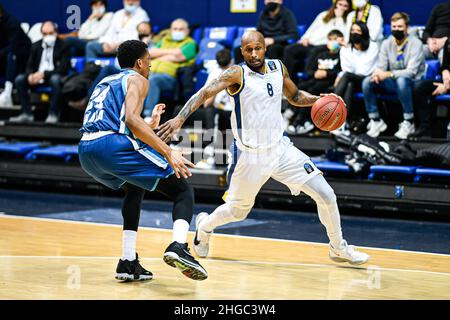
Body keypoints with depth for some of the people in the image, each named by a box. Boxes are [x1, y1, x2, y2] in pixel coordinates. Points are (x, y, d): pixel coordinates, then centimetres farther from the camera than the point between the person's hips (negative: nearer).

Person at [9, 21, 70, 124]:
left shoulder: (63, 46, -5)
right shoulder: (36, 46, 10)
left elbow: (63, 69, -14)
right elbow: (30, 65, 11)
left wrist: (44, 74, -26)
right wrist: (30, 75, -16)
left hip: (54, 76, -5)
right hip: (37, 77, 5)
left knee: (56, 79, -39)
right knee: (19, 79, -19)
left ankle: (53, 114, -32)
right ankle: (27, 114, -19)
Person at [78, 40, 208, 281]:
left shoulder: (106, 83, 33)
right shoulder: (137, 79, 9)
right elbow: (131, 119, -11)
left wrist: (151, 125, 44)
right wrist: (168, 152, -15)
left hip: (86, 151, 8)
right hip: (113, 145, -7)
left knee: (135, 188, 35)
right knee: (183, 191, 4)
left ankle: (128, 262, 22)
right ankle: (178, 247, -26)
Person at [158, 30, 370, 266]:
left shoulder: (278, 68, 3)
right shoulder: (237, 74, -13)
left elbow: (295, 97, 20)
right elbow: (205, 93, -23)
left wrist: (316, 99, 1)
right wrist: (180, 118, -37)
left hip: (280, 149, 4)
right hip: (250, 156, -4)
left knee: (326, 195, -2)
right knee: (238, 211, 12)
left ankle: (339, 248, 18)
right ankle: (204, 226, 45)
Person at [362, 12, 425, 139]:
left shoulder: (415, 44, -13)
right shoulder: (387, 43, 3)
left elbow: (411, 72, -22)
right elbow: (381, 66, 1)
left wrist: (388, 74, -35)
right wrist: (378, 73, -26)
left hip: (411, 83, -5)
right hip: (393, 83, 5)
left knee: (401, 80, -40)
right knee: (367, 81, -19)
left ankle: (408, 123, -28)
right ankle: (375, 121, -10)